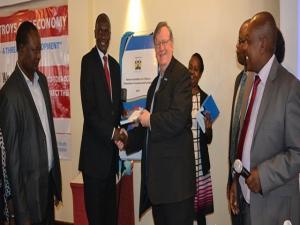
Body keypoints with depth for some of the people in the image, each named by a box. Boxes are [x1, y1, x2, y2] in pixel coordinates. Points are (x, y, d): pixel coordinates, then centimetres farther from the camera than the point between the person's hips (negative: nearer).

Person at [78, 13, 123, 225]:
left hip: (111, 148, 7)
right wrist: (111, 132, -20)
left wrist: (119, 132, 0)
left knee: (111, 208, 15)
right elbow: (89, 109, -16)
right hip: (95, 150, -6)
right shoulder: (88, 61, -8)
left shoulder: (115, 64, 14)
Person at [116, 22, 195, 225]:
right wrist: (128, 140, 14)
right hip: (156, 172, 9)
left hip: (176, 173, -9)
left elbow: (178, 118, -23)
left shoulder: (181, 74, -10)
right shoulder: (155, 82, 18)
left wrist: (150, 119, -11)